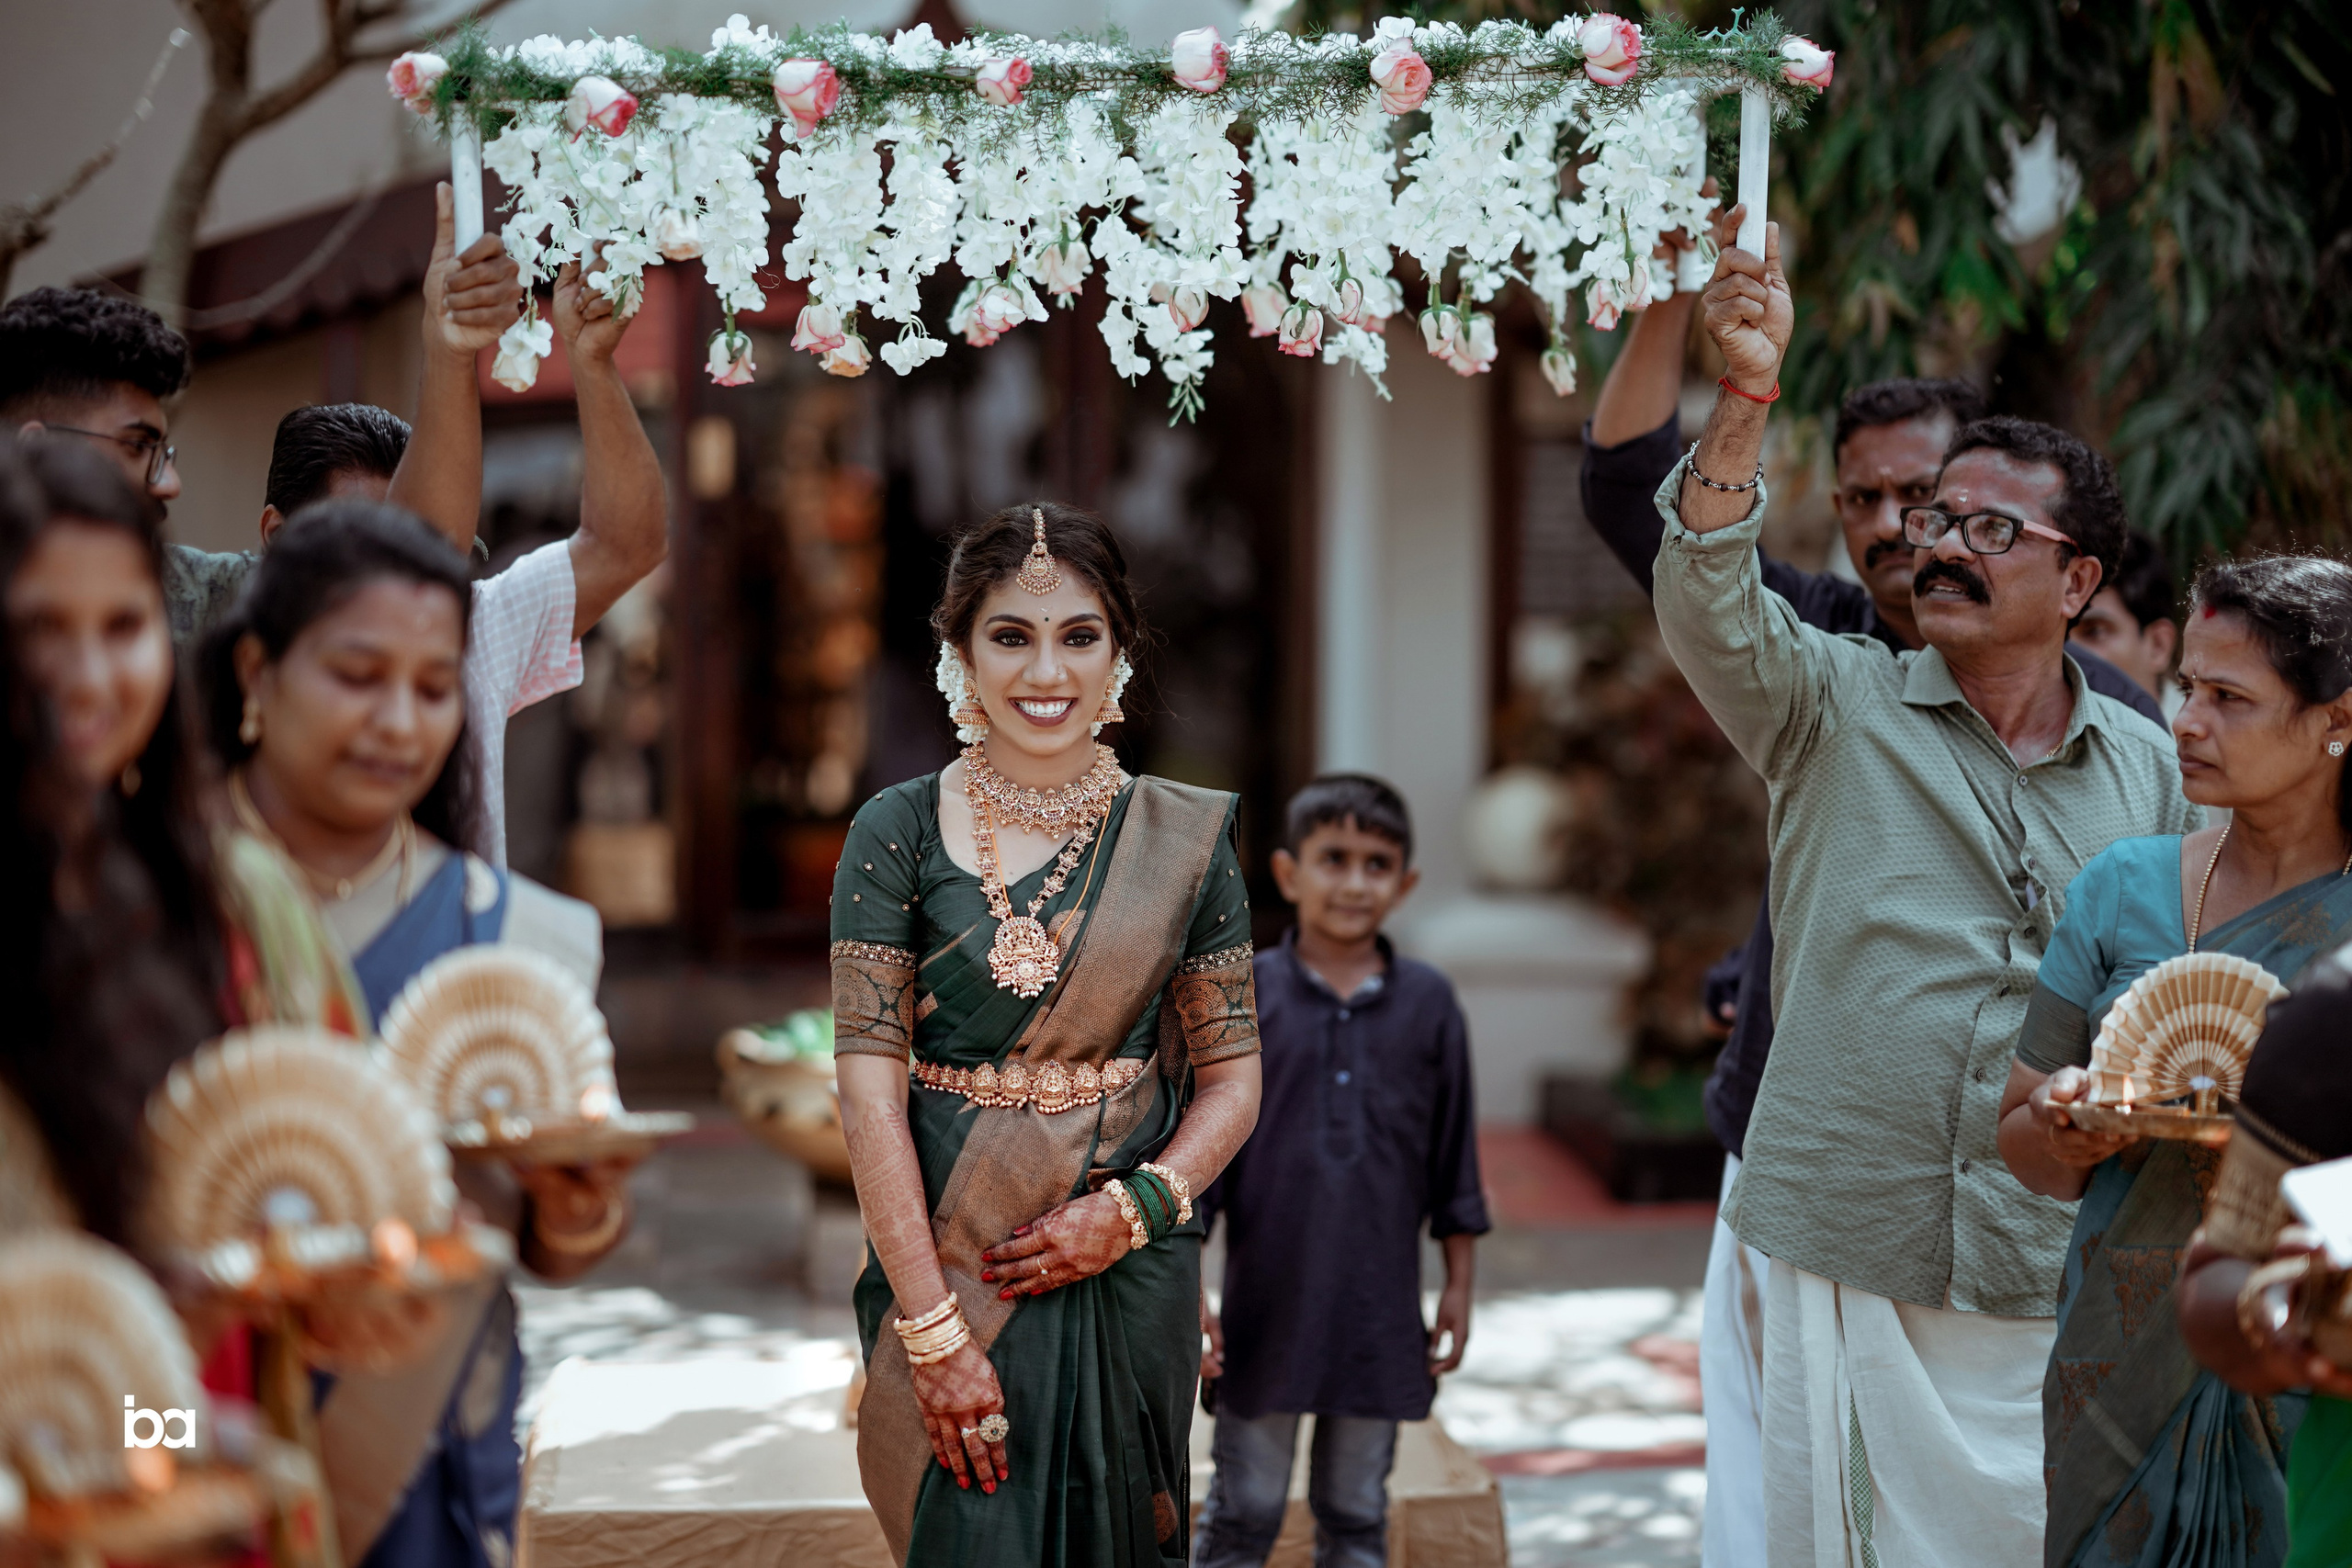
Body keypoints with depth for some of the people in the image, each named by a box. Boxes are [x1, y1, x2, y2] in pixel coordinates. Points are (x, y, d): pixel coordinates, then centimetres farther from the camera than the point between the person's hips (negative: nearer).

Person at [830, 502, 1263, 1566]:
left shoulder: (1182, 838, 2)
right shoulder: (899, 832, -4)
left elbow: (1231, 1076, 4)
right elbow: (870, 1082, -9)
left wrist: (1134, 1208, -14)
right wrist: (933, 1328, -15)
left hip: (1129, 1271, 2)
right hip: (945, 1252, -2)